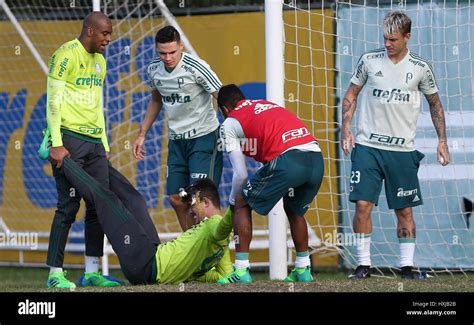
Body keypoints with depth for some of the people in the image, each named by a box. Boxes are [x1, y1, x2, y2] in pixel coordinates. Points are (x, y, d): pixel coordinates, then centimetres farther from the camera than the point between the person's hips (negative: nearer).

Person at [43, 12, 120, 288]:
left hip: (94, 141, 8)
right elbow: (53, 101, -12)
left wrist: (104, 145, 19)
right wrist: (56, 144, -17)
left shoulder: (100, 61, 18)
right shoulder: (66, 55, -8)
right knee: (69, 206, -8)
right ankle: (55, 274, -3)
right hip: (70, 139, -8)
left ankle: (92, 272, 8)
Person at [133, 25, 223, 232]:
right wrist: (142, 135, 21)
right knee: (176, 199, 4)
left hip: (204, 136, -6)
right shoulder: (154, 70, 1)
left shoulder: (196, 67, -17)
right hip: (176, 140, 6)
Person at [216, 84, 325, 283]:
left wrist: (232, 200, 30)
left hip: (287, 160, -6)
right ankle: (303, 270, 32)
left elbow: (241, 174, 12)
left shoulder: (230, 123, 15)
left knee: (242, 205, 14)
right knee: (294, 209, 32)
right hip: (316, 158, 6)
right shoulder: (268, 105, 33)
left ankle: (241, 270, 9)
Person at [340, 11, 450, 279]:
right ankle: (364, 264, 1)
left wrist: (442, 140, 6)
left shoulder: (421, 68, 0)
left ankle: (407, 265, 11)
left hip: (403, 150, 0)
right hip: (367, 146, 0)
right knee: (363, 204, -7)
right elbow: (352, 93, 12)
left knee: (404, 210, 3)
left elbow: (435, 104, 12)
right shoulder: (369, 61, 2)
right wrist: (346, 128, 1)